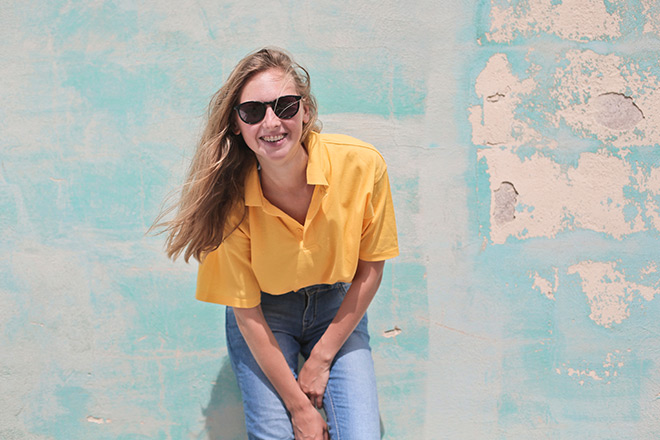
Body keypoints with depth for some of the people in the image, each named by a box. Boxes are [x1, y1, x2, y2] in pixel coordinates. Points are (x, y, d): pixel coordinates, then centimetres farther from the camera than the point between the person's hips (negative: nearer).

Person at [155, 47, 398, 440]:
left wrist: (321, 358, -7)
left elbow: (371, 267, -8)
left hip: (337, 307, 1)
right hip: (264, 313, -1)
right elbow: (246, 313, -14)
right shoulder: (231, 197, -22)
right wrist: (298, 405, -14)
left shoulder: (362, 165, -22)